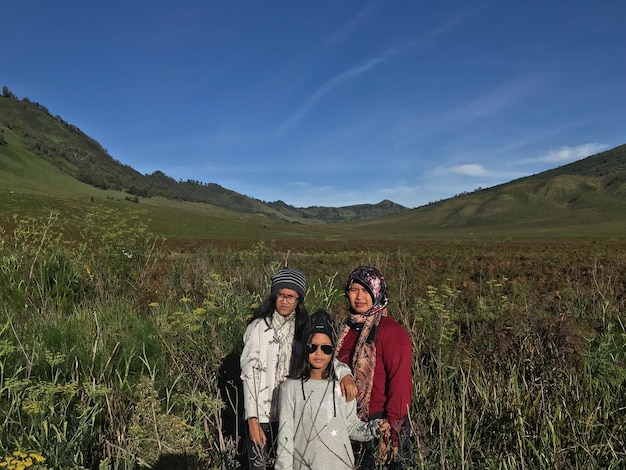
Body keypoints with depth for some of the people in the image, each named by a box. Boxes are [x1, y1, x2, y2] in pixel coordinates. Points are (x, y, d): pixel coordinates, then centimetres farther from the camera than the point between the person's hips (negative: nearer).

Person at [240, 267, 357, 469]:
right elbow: (249, 375, -8)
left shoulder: (303, 329, 5)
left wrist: (345, 373, -27)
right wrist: (252, 421, -12)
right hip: (263, 416, -3)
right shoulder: (259, 328, -6)